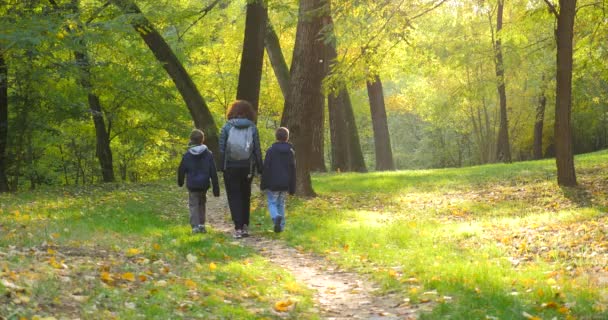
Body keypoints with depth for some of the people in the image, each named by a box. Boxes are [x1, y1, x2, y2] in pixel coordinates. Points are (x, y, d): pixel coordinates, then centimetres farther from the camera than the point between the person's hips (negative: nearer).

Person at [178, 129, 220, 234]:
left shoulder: (187, 155, -5)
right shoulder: (208, 154, -4)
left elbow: (181, 170, 3)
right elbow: (213, 172, -4)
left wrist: (180, 182, 22)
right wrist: (216, 188, 0)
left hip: (192, 185, -1)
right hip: (204, 185, 1)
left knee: (193, 205, 3)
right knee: (202, 204, 18)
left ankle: (195, 226, -9)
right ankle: (201, 224, 15)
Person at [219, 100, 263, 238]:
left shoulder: (227, 127, -4)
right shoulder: (252, 128, -2)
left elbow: (222, 149, -7)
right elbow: (257, 150, -2)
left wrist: (221, 167, -1)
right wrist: (260, 168, 3)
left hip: (231, 167, -2)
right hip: (247, 167, 2)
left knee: (234, 197, 4)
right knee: (245, 196, 16)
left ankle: (238, 228, -5)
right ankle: (245, 227, 17)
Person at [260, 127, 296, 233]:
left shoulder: (271, 151, -7)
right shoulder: (291, 152, 4)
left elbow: (266, 168, -7)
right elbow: (293, 171, 8)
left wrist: (263, 184, 0)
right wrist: (292, 188, 13)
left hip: (273, 184, -3)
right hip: (285, 184, 3)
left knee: (272, 203, 4)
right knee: (281, 204, 13)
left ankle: (276, 217, -24)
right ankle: (281, 226, 11)